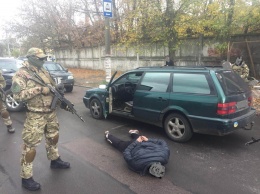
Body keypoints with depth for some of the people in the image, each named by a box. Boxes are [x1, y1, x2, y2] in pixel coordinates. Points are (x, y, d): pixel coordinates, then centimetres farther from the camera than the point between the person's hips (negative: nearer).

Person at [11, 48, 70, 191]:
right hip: (36, 115, -8)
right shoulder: (21, 74, -12)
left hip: (51, 112, 8)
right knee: (30, 145, -1)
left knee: (53, 136, 21)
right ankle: (26, 178, 13)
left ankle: (55, 160, 44)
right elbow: (18, 94, -23)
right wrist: (40, 89, -26)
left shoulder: (43, 71, 11)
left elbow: (53, 87, 18)